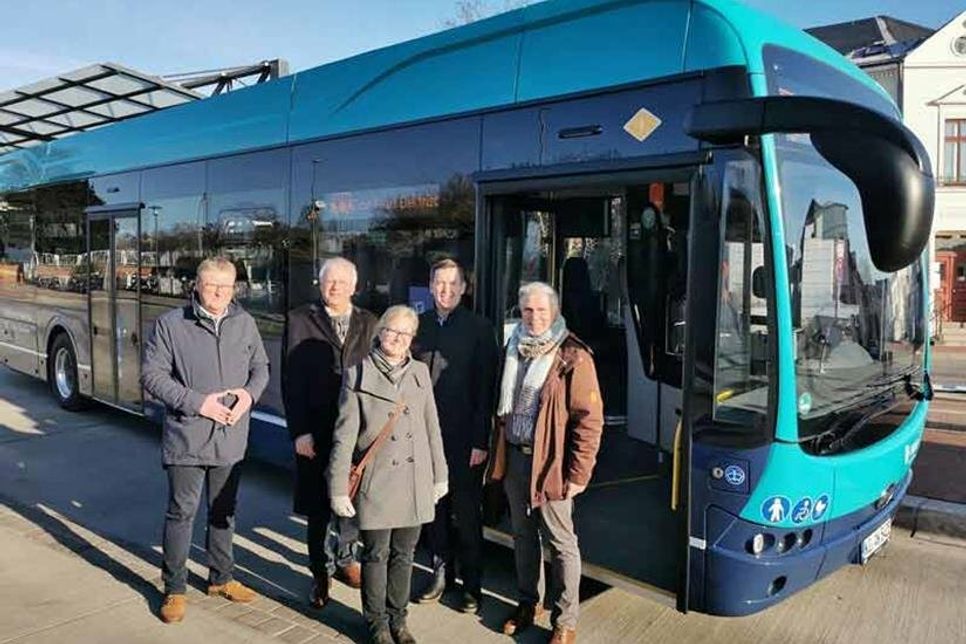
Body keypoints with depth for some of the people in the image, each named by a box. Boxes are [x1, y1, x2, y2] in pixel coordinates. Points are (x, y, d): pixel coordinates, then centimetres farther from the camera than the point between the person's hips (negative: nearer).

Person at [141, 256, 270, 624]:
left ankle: (220, 578, 35)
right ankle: (174, 589, 21)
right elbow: (152, 375, -8)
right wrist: (198, 403, -17)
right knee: (181, 513, 4)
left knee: (224, 511, 17)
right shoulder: (171, 324, -8)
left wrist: (250, 393, -8)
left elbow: (260, 366, 13)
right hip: (187, 438, -4)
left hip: (231, 438, 4)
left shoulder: (245, 323, 4)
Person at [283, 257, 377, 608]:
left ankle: (345, 558, 36)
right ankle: (321, 573, 25)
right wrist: (299, 431, -10)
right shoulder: (300, 320, -1)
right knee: (317, 509, 8)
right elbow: (292, 381, -4)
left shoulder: (368, 323, 6)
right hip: (315, 433, -2)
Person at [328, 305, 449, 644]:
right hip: (377, 480, -3)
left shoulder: (420, 372, 6)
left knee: (404, 554, 13)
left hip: (415, 482, 3)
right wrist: (338, 488, -7)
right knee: (376, 555, 8)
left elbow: (432, 427, 11)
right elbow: (344, 436, -5)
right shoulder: (358, 375, -4)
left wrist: (440, 475, 12)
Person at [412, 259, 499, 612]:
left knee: (466, 512, 6)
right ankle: (441, 572, 29)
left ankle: (472, 583, 21)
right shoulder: (418, 325, 5)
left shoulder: (479, 328, -4)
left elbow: (486, 388, -7)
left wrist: (481, 440, -11)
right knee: (433, 508, 13)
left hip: (463, 437, -3)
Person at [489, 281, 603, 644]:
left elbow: (589, 420, -14)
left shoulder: (572, 357, -12)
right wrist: (498, 452, 11)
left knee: (560, 543, 4)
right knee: (523, 535, 18)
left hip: (550, 461, -6)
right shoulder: (514, 349, 8)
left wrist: (578, 474, -17)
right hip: (514, 457, 6)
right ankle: (527, 603, 36)